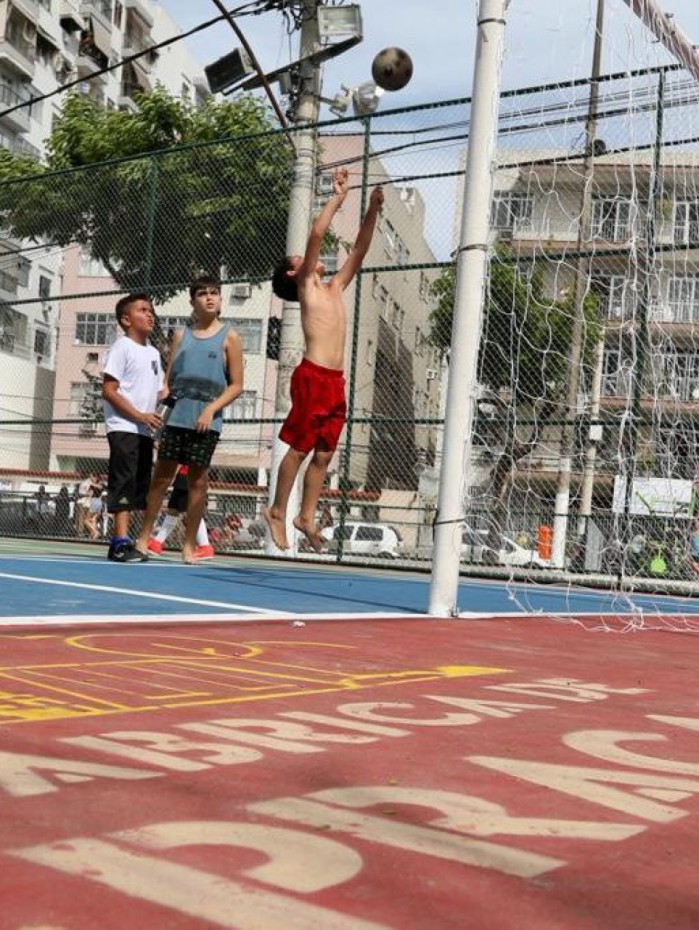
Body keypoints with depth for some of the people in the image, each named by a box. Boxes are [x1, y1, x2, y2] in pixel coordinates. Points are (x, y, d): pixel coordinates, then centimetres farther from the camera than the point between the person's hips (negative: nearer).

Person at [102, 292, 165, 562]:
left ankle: (121, 540, 14)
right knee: (124, 482, -12)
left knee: (139, 485, 8)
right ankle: (121, 542, -13)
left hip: (145, 430, 8)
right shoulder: (122, 347, -5)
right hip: (124, 428, -8)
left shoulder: (153, 352, 18)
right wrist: (139, 416, -18)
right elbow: (108, 390, -13)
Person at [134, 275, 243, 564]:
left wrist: (211, 409, -12)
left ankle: (189, 545, 9)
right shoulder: (181, 335, 15)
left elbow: (236, 385, 1)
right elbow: (169, 378, 15)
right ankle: (144, 537, 12)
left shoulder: (229, 337, 6)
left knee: (198, 479, 1)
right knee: (162, 475, 4)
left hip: (206, 420, -2)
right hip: (176, 417, 3)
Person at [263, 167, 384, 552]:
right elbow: (317, 233, -6)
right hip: (313, 375, -7)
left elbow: (359, 250, 25)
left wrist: (372, 211, 18)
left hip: (336, 380, 7)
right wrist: (338, 196, 4)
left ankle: (307, 516, 14)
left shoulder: (333, 288, 22)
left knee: (323, 454, 8)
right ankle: (277, 511, 7)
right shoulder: (305, 285, 3)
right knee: (299, 448, -2)